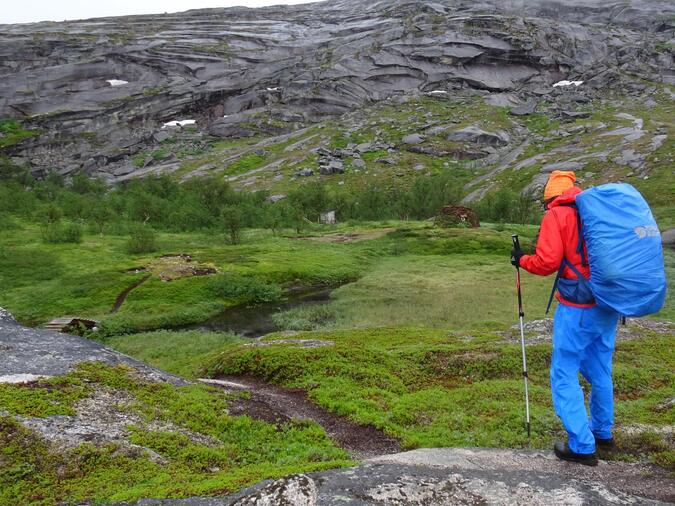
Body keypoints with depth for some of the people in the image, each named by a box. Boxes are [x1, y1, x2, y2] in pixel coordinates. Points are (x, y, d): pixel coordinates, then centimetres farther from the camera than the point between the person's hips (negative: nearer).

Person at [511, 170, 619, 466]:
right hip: (610, 306, 7)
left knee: (564, 376, 4)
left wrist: (521, 260, 5)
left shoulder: (557, 214, -8)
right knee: (600, 373, 21)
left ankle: (582, 447, 5)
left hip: (578, 309, -7)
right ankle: (602, 433, 35)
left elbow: (546, 263, -14)